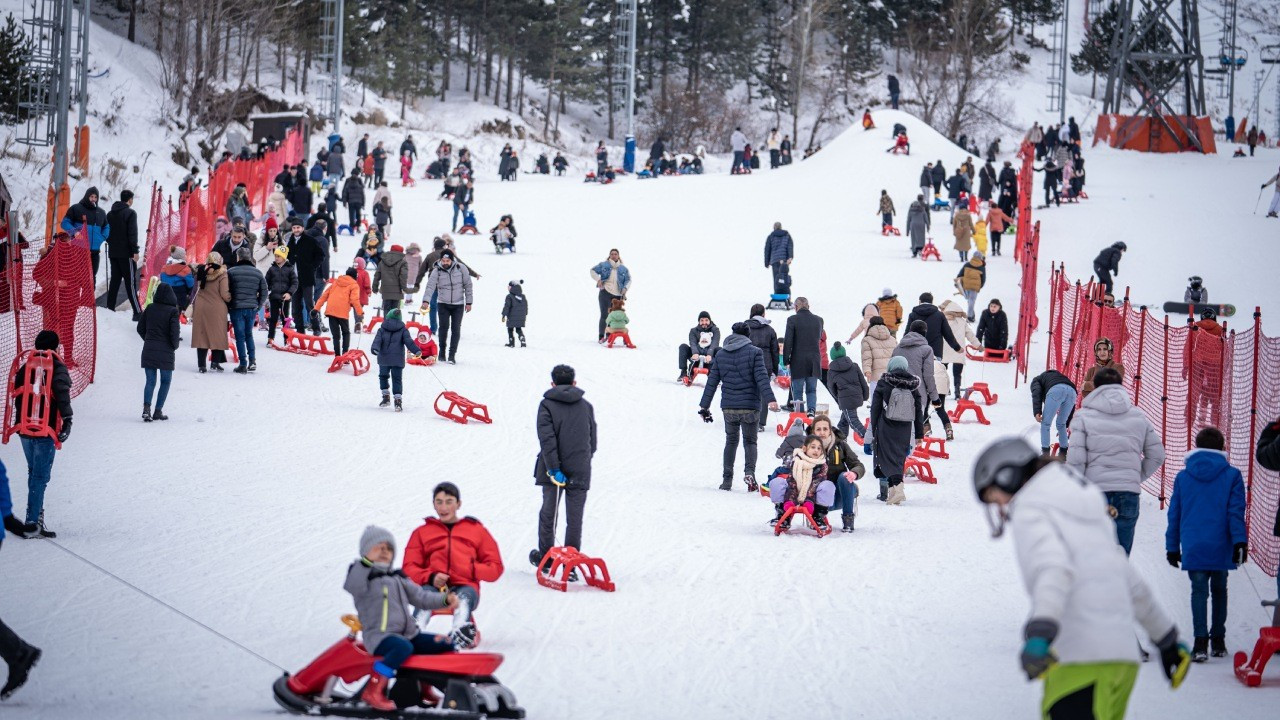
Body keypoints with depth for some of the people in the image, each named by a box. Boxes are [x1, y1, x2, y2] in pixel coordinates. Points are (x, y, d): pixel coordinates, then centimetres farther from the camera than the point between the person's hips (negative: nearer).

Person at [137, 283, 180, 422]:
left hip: (148, 350, 3)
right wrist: (176, 345, 6)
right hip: (165, 352, -3)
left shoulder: (150, 308, 2)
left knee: (150, 381, 8)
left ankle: (146, 407, -13)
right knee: (165, 381, 11)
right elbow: (174, 332, -14)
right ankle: (158, 411, 6)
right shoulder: (172, 311, -10)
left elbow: (140, 328, 8)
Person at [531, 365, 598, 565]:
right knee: (575, 518, 2)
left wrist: (554, 469, -16)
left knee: (548, 513, 13)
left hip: (554, 471, -2)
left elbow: (547, 439, -14)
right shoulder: (586, 406, 7)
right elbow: (592, 442, 11)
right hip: (580, 472, 2)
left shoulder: (547, 405, -4)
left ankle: (544, 556, 23)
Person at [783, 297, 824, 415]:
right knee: (812, 389, 11)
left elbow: (788, 341, -9)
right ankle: (812, 410, -9)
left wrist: (786, 360, -2)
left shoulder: (793, 320, -8)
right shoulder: (818, 320, 5)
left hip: (798, 360, -3)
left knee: (797, 390, 3)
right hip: (814, 360, 3)